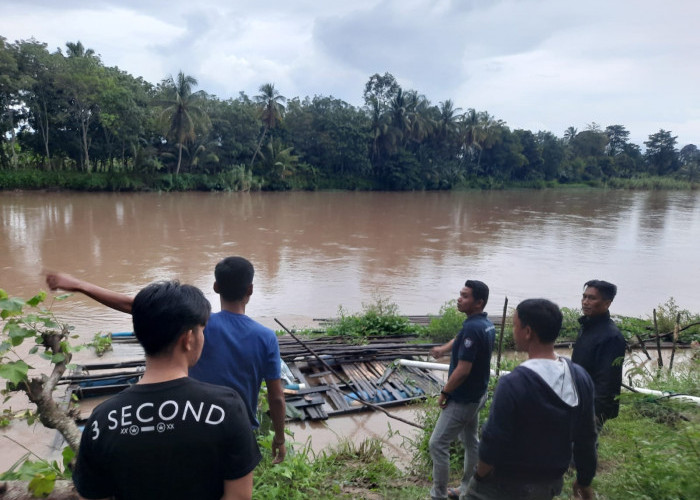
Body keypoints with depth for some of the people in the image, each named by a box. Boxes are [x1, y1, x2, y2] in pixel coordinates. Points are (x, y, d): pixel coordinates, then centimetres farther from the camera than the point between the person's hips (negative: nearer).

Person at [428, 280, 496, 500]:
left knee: (437, 444, 1)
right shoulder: (487, 324, 2)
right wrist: (444, 348, 6)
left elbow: (463, 370, -28)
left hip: (462, 399, -10)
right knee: (470, 441, 20)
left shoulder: (472, 327, -28)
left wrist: (444, 392, -14)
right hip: (477, 394, 10)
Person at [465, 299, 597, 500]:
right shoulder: (581, 377, -8)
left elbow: (493, 443, -22)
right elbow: (586, 438, 1)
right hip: (552, 483, 6)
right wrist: (584, 481, 14)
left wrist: (479, 476, -5)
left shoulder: (512, 384, -27)